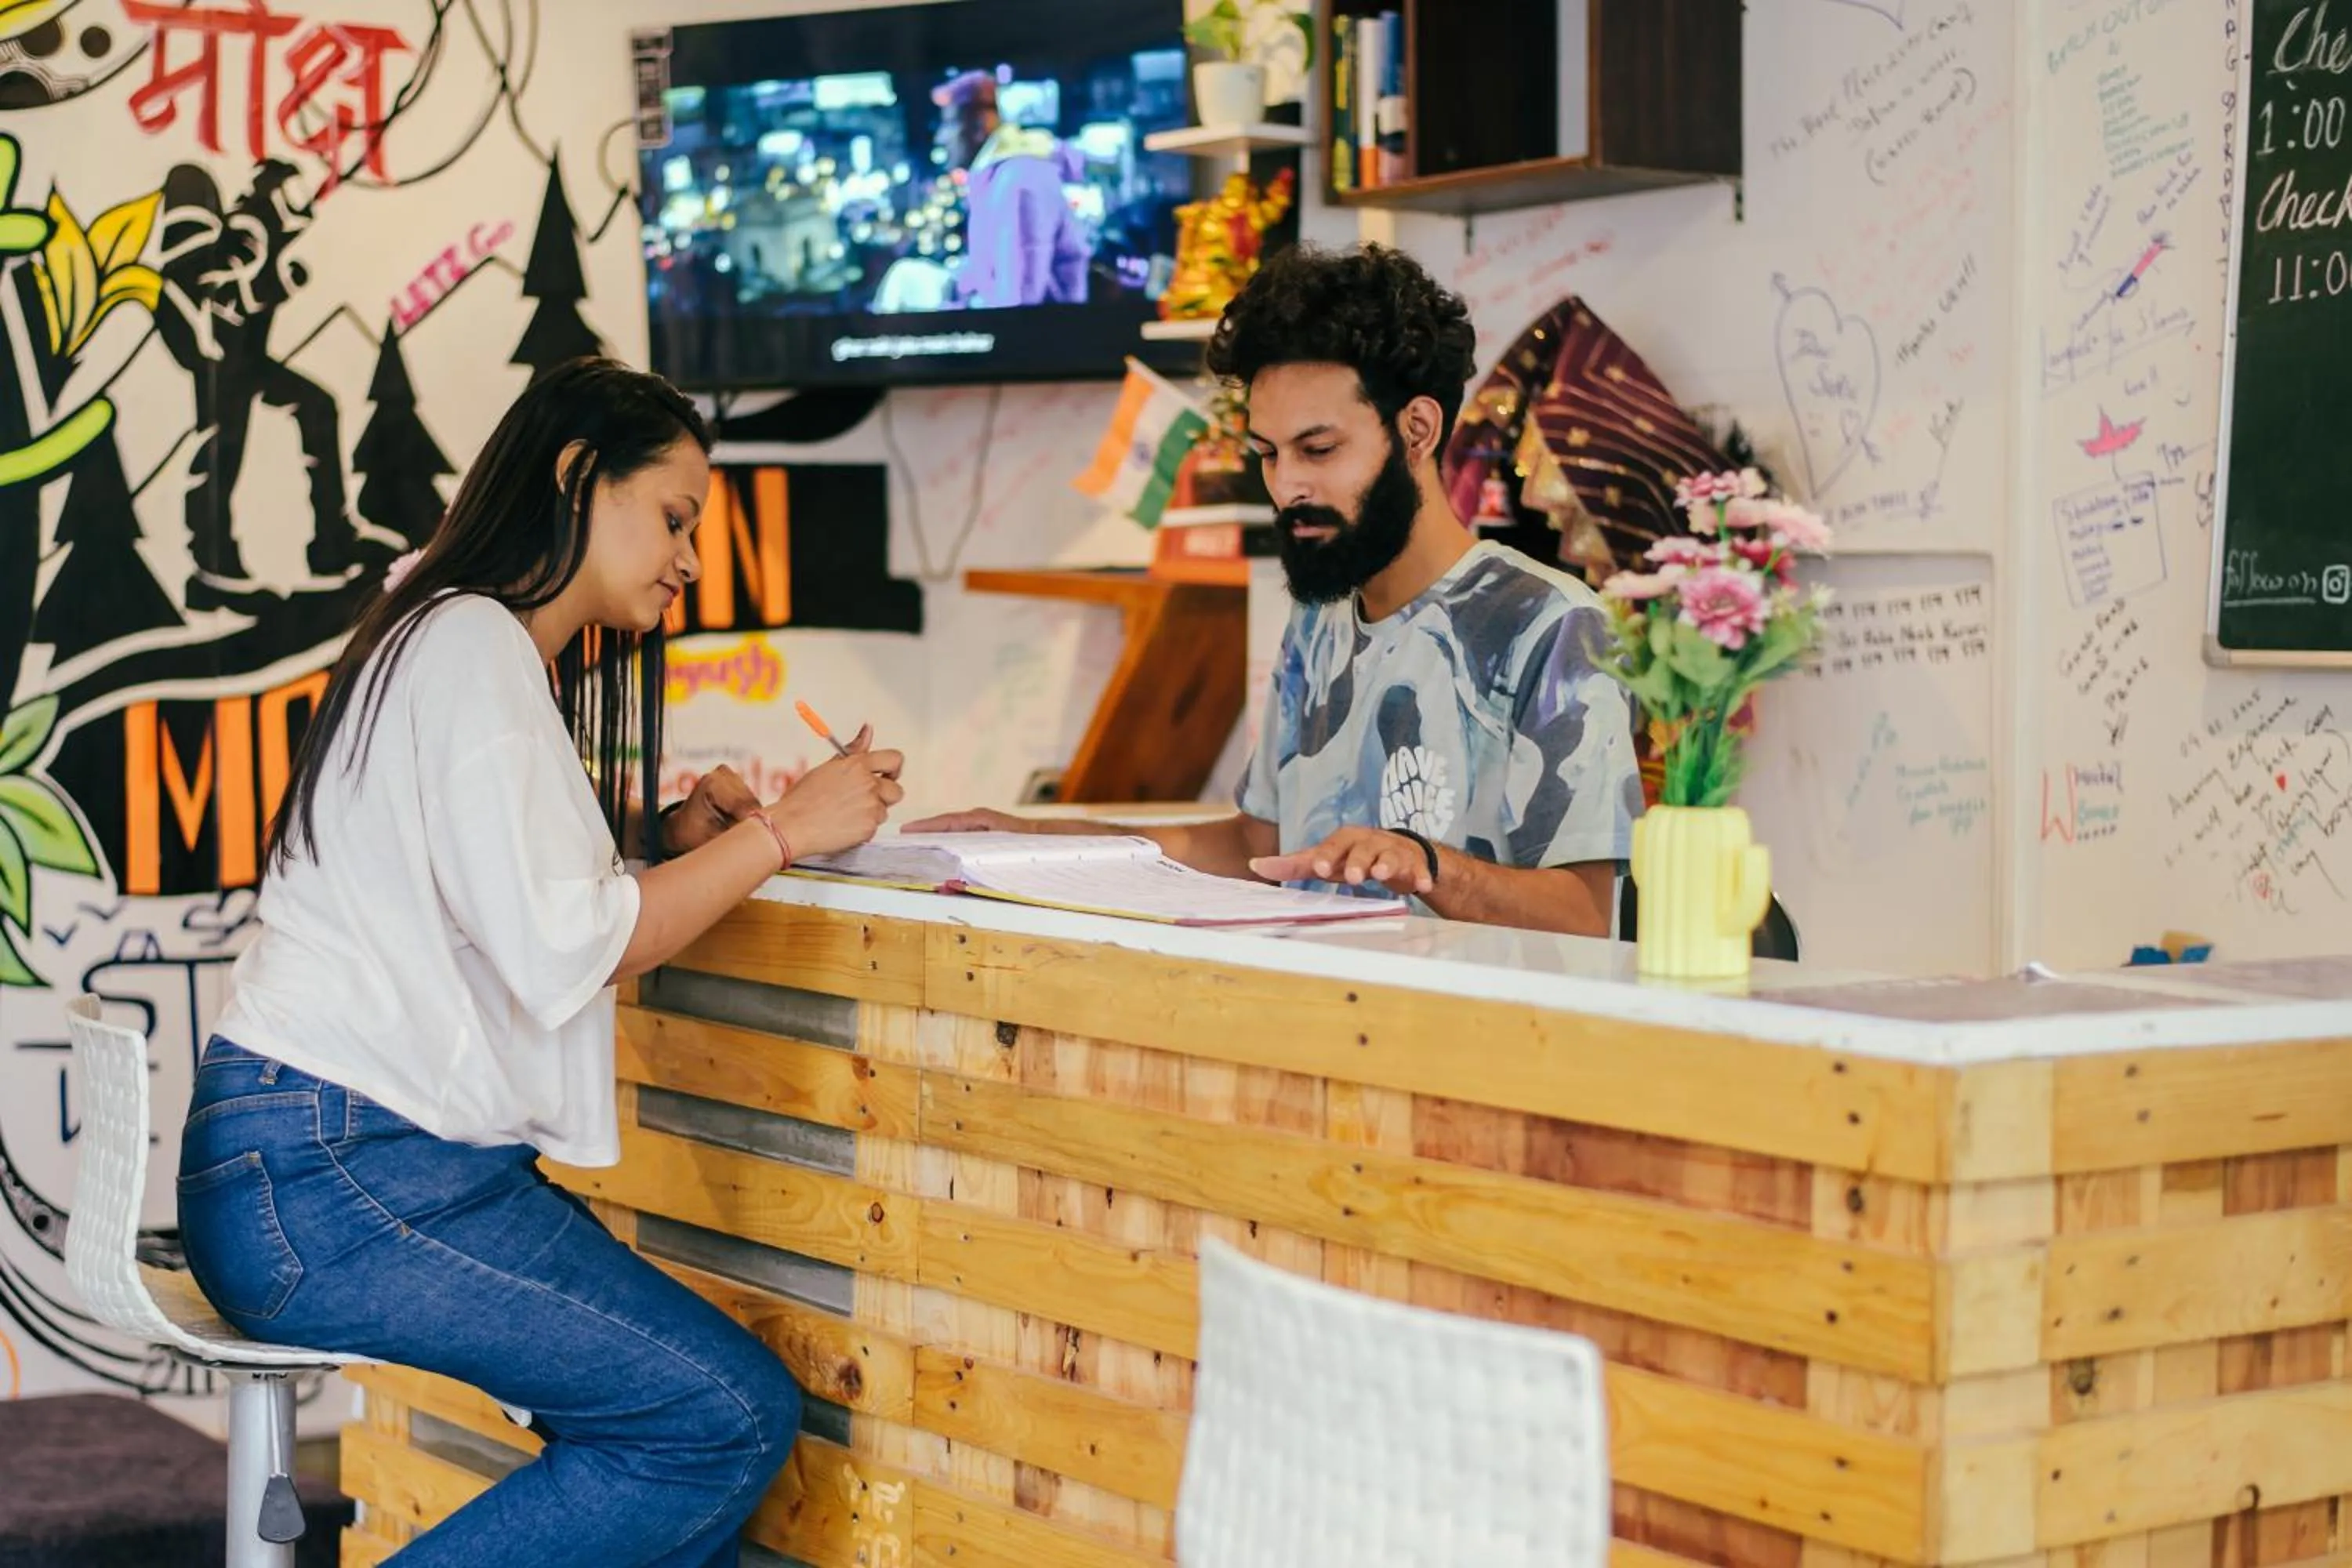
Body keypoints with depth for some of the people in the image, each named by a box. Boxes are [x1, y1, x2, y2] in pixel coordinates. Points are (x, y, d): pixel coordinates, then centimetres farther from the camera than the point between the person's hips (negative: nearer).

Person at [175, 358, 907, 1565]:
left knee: (725, 1405, 0)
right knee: (729, 1421, -15)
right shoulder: (471, 645, -11)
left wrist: (668, 836, 8)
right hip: (328, 1178, -10)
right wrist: (782, 832, -11)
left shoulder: (498, 650, 21)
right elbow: (558, 949, -18)